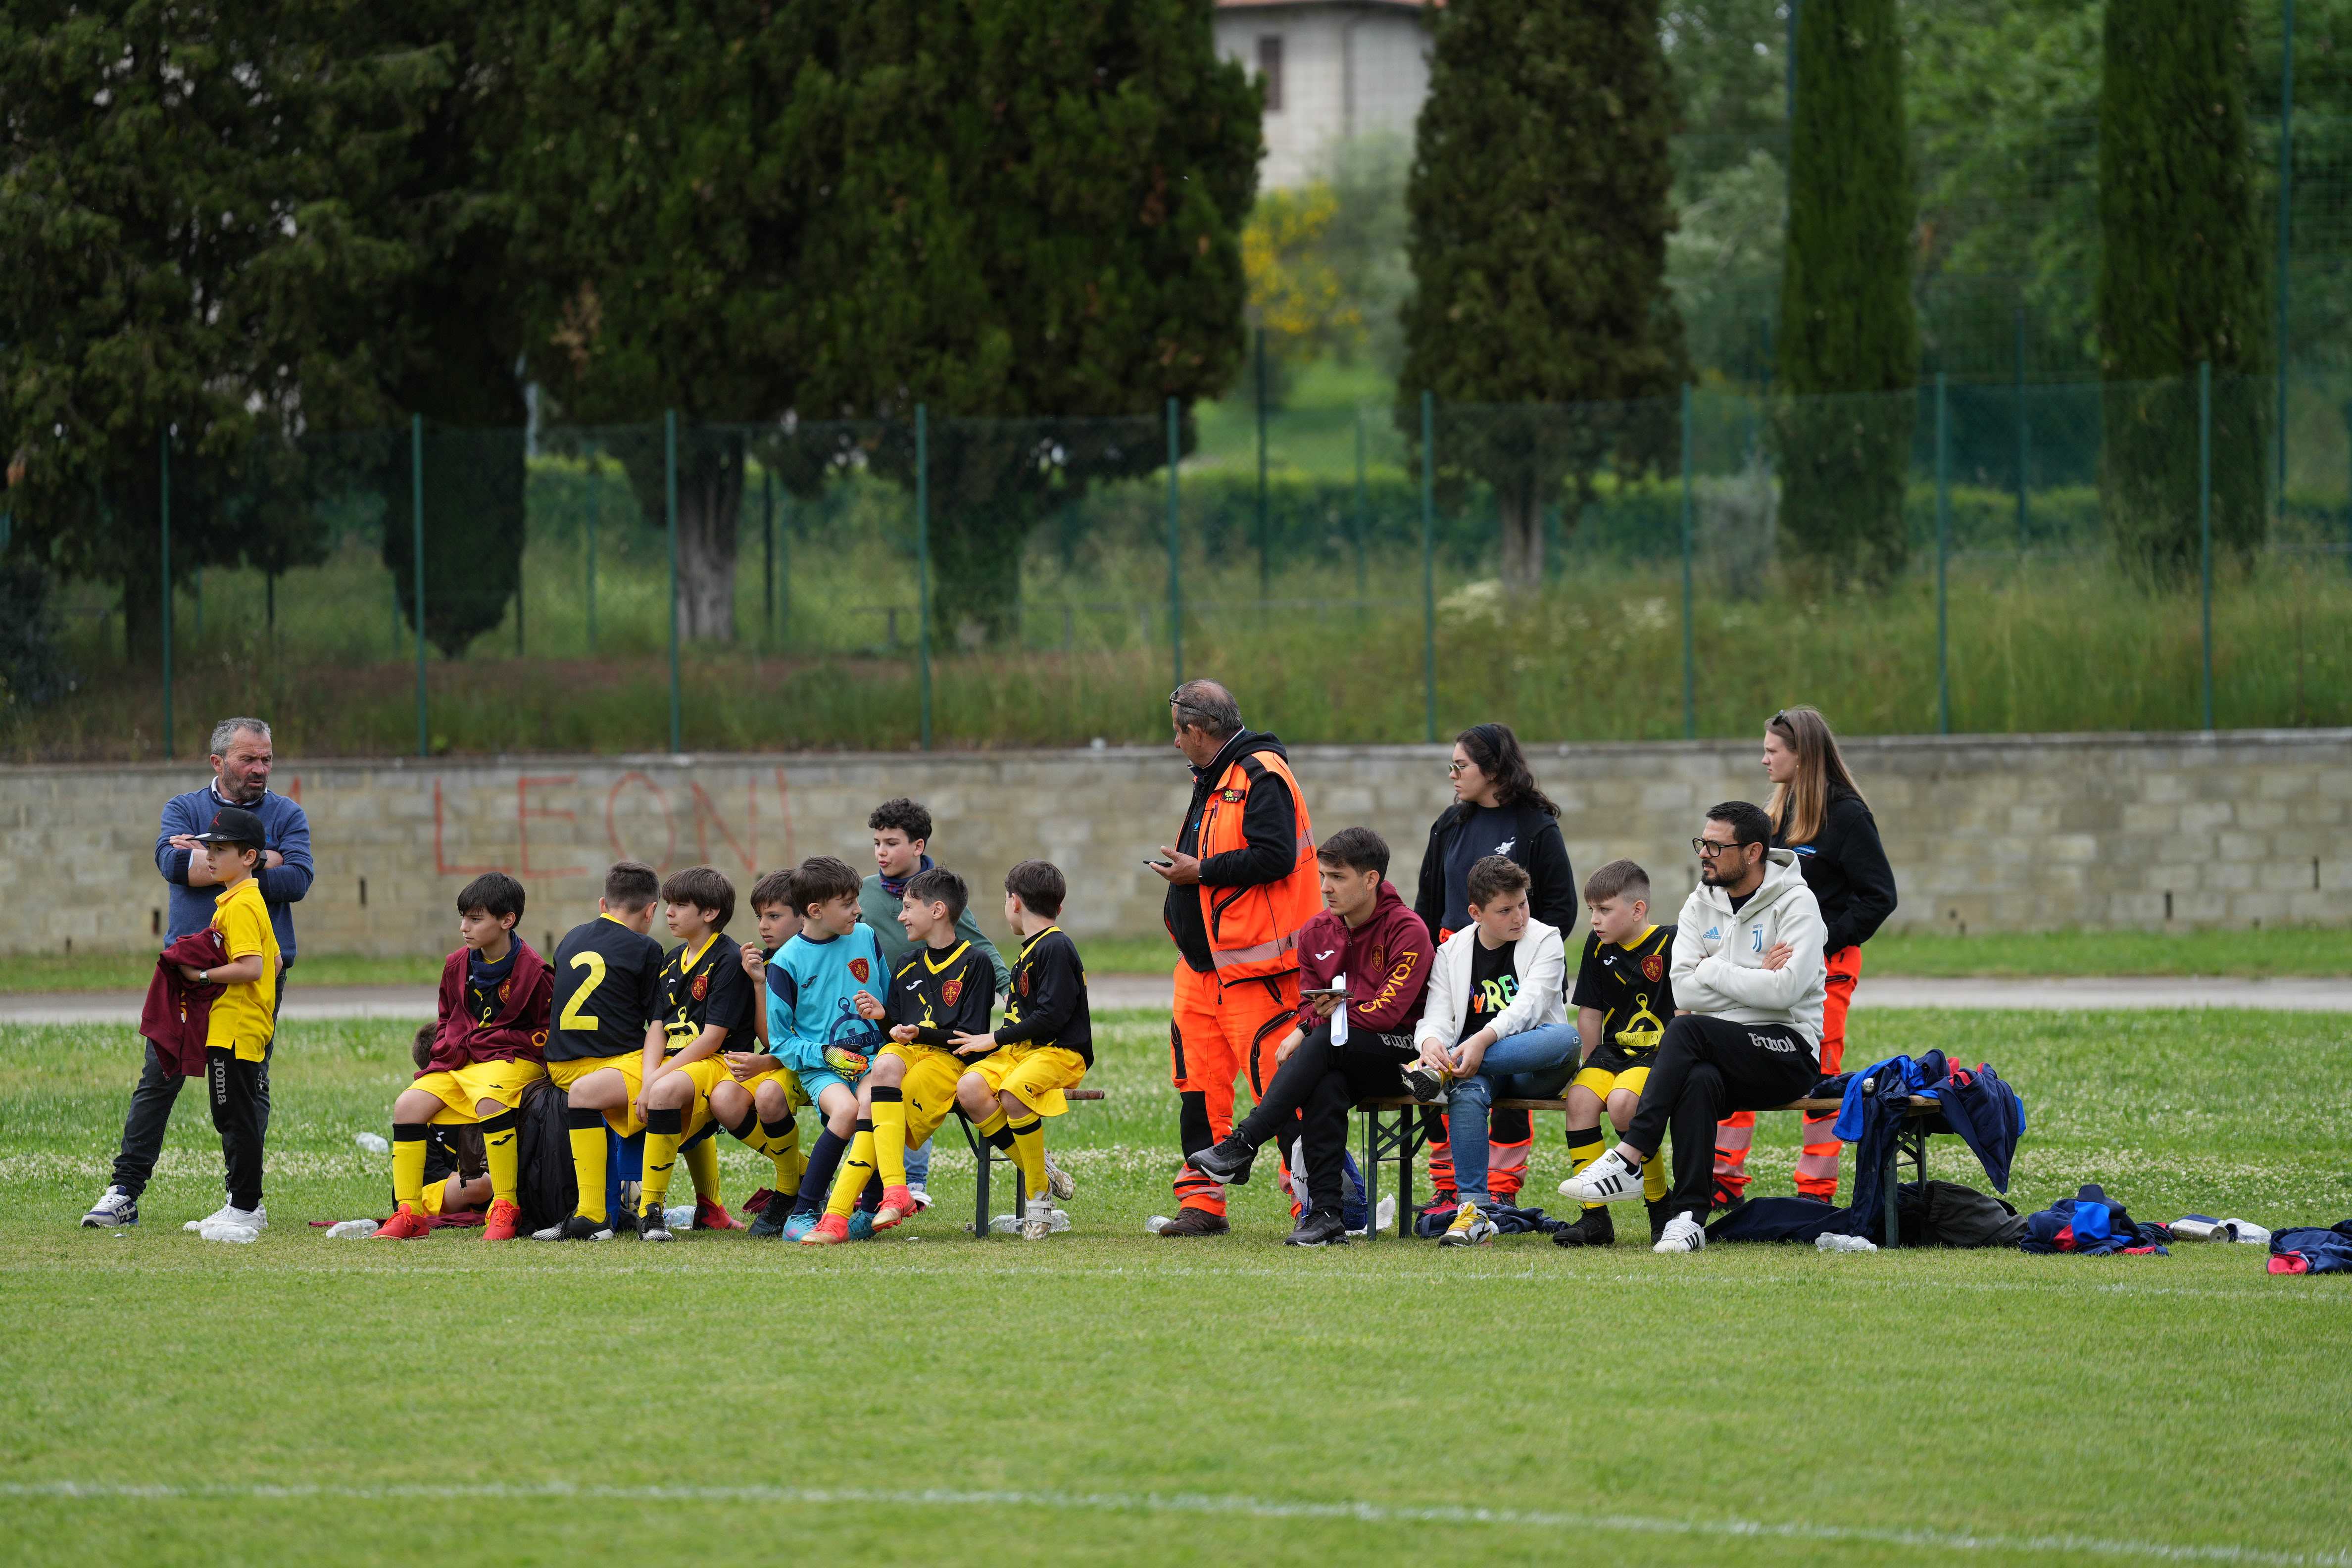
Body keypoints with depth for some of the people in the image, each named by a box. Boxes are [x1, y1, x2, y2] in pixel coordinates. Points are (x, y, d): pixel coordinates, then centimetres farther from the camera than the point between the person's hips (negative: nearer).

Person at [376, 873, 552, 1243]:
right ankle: (409, 1214, -10)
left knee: (490, 1100, -38)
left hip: (513, 1060, -7)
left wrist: (501, 1043, -13)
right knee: (408, 1105, -14)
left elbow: (550, 1033, -6)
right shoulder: (457, 966, 9)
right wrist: (445, 1052, 8)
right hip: (460, 1062, 7)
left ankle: (505, 1211, -29)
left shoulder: (532, 971, -10)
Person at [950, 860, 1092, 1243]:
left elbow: (1052, 1015, -18)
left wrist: (997, 1038, -13)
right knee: (970, 1089, -20)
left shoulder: (1056, 948, -9)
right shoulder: (1029, 951, 22)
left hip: (1060, 1053, -9)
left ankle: (1039, 1194, -22)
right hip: (1020, 1052, 9)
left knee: (1014, 1094, -37)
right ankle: (1038, 1172, -12)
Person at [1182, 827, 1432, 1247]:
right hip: (1337, 1062, 4)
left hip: (1400, 1054, -4)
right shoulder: (1318, 932, 10)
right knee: (1325, 1085, -34)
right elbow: (1309, 1005, 12)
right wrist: (1303, 1028, -13)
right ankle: (1324, 1214, -39)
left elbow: (1387, 1012, -17)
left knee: (1326, 1042, -34)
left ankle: (1242, 1146, -36)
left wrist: (1316, 1027, -14)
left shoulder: (1407, 931, -10)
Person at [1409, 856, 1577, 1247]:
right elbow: (1437, 1015, 1)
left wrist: (1483, 1040, -32)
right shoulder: (1451, 953, 12)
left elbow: (1528, 1006, -14)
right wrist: (1430, 1042, -26)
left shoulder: (1544, 941, 3)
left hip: (1532, 1068, -1)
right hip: (1479, 1068, 1)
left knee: (1566, 1037, -37)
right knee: (1466, 1094, -37)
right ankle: (1474, 1211, -37)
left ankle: (1443, 1071, -39)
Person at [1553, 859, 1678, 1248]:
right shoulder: (1599, 949, 11)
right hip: (1614, 1051, 6)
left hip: (1660, 1053, -6)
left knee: (1622, 1102, -33)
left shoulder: (1670, 943, -8)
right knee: (1579, 1098, -23)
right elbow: (1590, 1014, 19)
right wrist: (1591, 1065, 13)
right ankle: (1595, 1218, -18)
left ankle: (1662, 1208, -14)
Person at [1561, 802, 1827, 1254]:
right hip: (1720, 1053, 4)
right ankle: (1690, 1216, -36)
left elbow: (1783, 991, -19)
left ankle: (1628, 1159, -33)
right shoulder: (1701, 903, 12)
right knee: (1698, 1079, -34)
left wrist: (1713, 970, -8)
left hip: (1788, 1052, -4)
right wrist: (1752, 980, -9)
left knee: (1687, 1029, -31)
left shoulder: (1795, 903, -5)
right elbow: (1684, 989, 0)